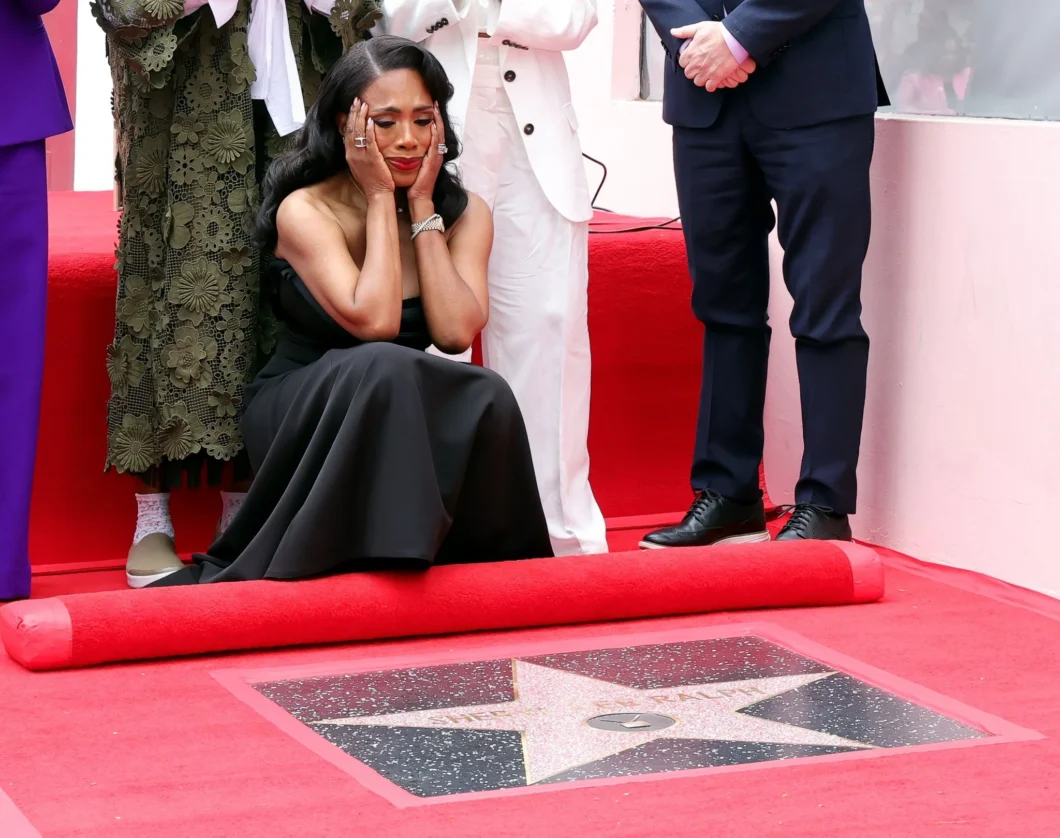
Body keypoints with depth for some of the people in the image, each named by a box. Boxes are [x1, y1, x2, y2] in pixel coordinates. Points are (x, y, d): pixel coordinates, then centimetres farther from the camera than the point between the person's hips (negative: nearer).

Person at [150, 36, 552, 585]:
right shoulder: (306, 210, -12)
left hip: (420, 420, 3)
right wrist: (381, 199, -18)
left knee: (486, 399, -31)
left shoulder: (464, 214, 0)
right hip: (299, 413, -2)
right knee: (379, 369, -36)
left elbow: (455, 332, -16)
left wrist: (421, 205, -13)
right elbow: (373, 322, -25)